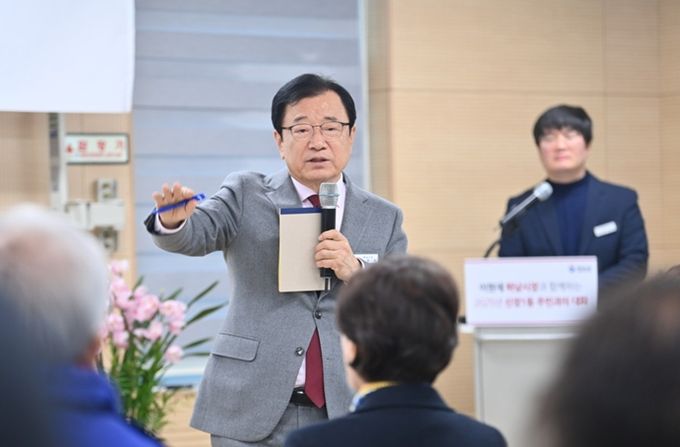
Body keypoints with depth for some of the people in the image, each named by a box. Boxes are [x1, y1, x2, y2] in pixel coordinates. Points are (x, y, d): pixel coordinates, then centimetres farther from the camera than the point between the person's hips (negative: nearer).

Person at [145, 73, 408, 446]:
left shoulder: (383, 218, 9)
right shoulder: (246, 195, 5)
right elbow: (198, 232, -13)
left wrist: (356, 270, -13)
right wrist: (173, 219, -36)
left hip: (345, 416, 2)